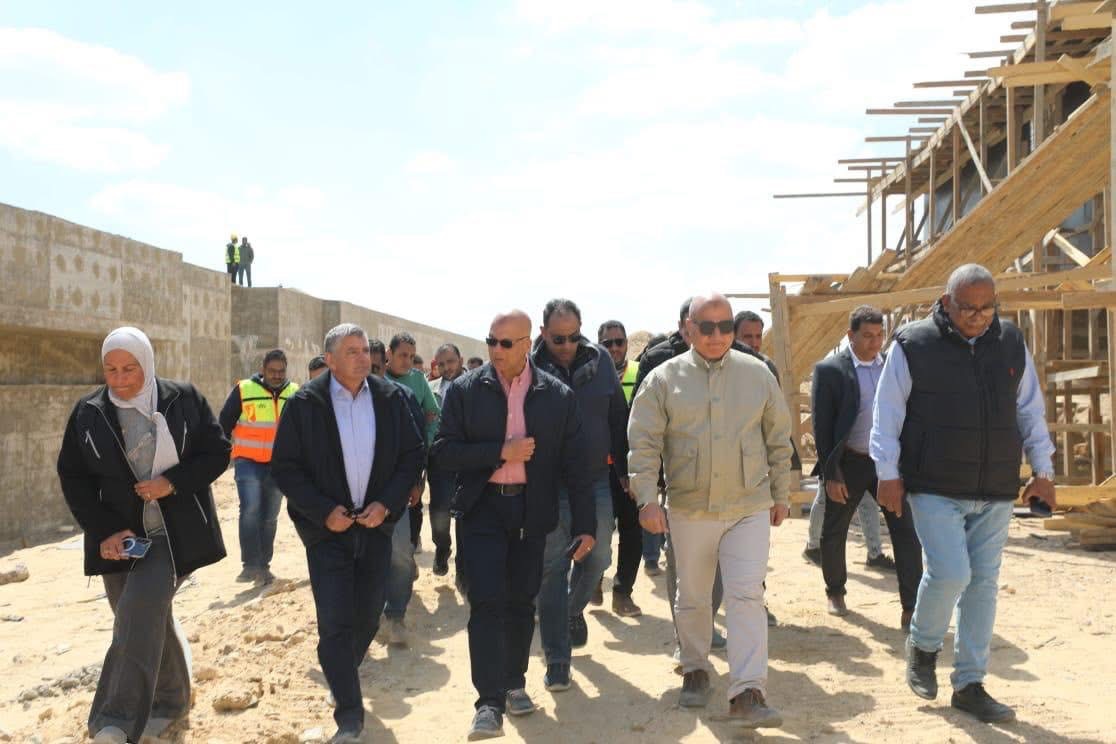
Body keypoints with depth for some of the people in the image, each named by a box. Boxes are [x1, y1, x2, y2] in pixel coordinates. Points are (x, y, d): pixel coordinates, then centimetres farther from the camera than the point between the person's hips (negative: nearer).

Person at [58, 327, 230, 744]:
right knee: (149, 620, 11)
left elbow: (217, 453, -1)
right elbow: (73, 478, 3)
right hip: (120, 537, 3)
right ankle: (169, 700, 32)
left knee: (140, 615, -18)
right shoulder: (88, 413, 1)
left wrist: (173, 482, -17)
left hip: (175, 532, -3)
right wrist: (103, 531, -9)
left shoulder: (183, 400, -4)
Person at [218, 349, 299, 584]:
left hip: (278, 465, 4)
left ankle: (263, 566, 20)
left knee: (270, 517, 10)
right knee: (251, 511, -18)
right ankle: (251, 564, -12)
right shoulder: (243, 390, -6)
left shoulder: (294, 393, 6)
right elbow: (224, 422, 1)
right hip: (248, 462, -4)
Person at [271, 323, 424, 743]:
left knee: (367, 618, 13)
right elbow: (283, 466, -5)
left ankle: (343, 675, 41)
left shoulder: (391, 398, -1)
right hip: (327, 528, -3)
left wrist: (387, 503, -9)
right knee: (335, 624, -6)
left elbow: (412, 454, 4)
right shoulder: (304, 404, -7)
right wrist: (324, 511, -14)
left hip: (376, 524, 3)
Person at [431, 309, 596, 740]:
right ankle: (490, 704, -4)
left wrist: (585, 525, -3)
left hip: (531, 511, 2)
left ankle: (514, 683, 30)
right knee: (487, 602, -8)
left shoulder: (558, 396, 1)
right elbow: (443, 451, -6)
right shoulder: (465, 391, -1)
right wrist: (501, 451, -16)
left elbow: (574, 466, 1)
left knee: (521, 602, 12)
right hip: (481, 509, -1)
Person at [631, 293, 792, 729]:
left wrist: (780, 495, 12)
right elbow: (643, 444, -5)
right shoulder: (664, 379, -3)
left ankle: (747, 694, -5)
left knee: (747, 597, -7)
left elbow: (779, 440, 9)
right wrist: (647, 498, -15)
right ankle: (695, 669, 34)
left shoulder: (758, 374, 1)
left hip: (749, 508, 0)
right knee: (692, 598, 14)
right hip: (688, 509, 0)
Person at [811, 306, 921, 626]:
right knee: (834, 534, 11)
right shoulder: (829, 370, -7)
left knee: (907, 533, -4)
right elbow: (821, 426, -8)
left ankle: (911, 610, 1)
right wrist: (830, 474, -11)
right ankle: (835, 592, 35)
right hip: (849, 464, -2)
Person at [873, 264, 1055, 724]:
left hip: (995, 493, 5)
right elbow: (887, 414, -5)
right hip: (935, 490, -4)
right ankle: (923, 645, 17)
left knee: (983, 582, 7)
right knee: (949, 573, -14)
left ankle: (970, 685, 19)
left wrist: (1042, 471, 13)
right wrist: (888, 474, -7)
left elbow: (1030, 411, 15)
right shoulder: (914, 345, -7)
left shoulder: (1011, 344, 7)